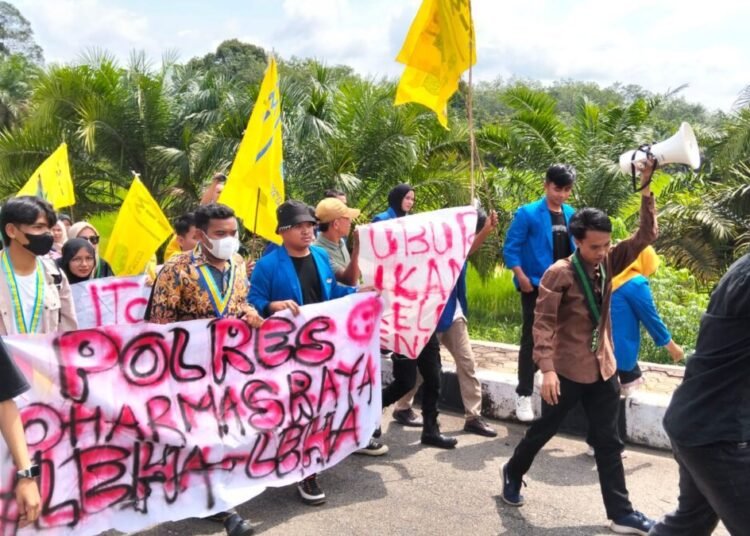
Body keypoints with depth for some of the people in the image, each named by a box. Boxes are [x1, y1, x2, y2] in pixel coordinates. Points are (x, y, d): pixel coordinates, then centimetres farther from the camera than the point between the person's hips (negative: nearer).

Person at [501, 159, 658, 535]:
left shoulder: (608, 263, 1)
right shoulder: (559, 274, -16)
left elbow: (646, 236, -4)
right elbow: (543, 324, -19)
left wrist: (645, 191, -15)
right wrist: (547, 369, -25)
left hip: (604, 369, 5)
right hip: (568, 371, -5)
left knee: (608, 442, 11)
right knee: (544, 429, 12)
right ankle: (513, 473, 37)